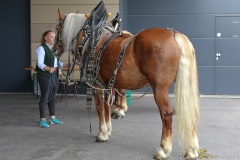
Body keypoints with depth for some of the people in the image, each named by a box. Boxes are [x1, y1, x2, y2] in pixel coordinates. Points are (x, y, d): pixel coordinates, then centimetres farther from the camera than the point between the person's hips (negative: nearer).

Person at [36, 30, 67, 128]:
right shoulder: (41, 48, -12)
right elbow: (40, 64, -21)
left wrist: (67, 65, 7)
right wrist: (48, 68, -39)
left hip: (54, 76, 8)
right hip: (45, 76, -8)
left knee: (53, 97, 13)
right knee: (44, 97, -3)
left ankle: (52, 118, 23)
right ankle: (42, 120, 4)